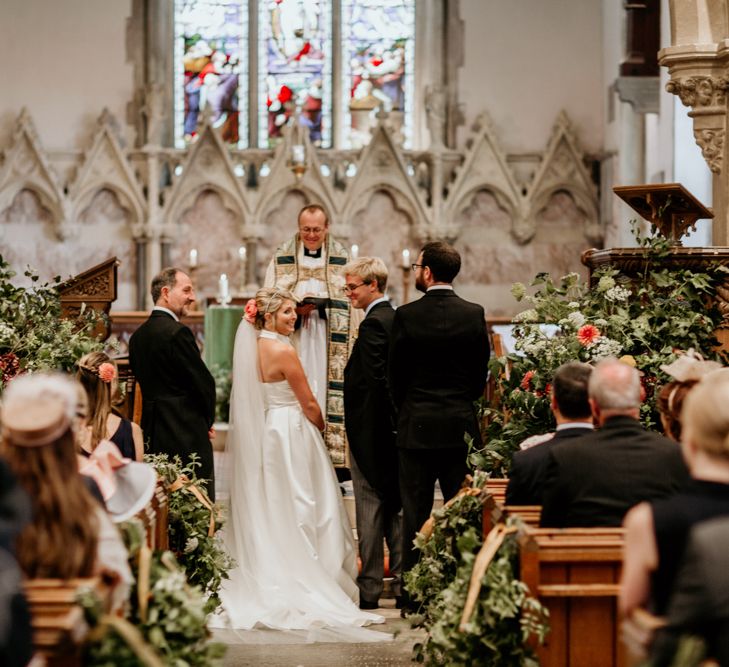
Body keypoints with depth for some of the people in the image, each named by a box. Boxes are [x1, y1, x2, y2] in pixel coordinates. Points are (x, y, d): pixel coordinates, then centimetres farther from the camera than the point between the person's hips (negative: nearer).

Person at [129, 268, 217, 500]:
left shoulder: (138, 335, 12)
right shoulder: (177, 332, -14)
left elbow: (142, 381, 14)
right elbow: (204, 382, -13)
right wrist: (207, 421, 4)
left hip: (152, 436, 9)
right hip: (187, 435, -9)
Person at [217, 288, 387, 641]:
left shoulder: (251, 348, 6)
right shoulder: (283, 351, -18)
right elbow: (308, 403, -12)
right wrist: (320, 427, 7)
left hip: (262, 433, 8)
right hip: (290, 435, -8)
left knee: (268, 508, 13)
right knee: (297, 509, -2)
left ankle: (268, 579, 18)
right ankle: (302, 583, 1)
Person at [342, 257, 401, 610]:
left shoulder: (373, 323, -16)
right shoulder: (396, 318, 11)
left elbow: (371, 381, -21)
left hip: (370, 431, -9)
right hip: (394, 429, 9)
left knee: (370, 509, -3)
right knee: (396, 508, 11)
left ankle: (370, 590, 1)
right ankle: (403, 586, 14)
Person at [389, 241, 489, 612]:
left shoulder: (406, 316, -8)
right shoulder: (474, 314, -1)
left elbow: (396, 375, 0)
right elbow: (481, 373, 5)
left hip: (417, 427, -2)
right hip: (461, 427, 2)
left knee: (416, 515, 4)